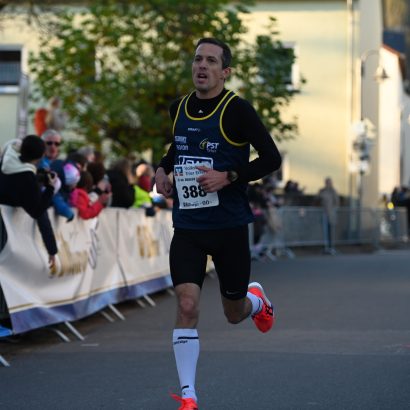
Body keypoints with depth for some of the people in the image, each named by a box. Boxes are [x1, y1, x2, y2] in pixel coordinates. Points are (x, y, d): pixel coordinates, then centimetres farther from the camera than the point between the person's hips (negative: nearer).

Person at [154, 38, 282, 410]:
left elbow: (272, 158, -11)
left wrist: (228, 176, -21)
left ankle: (256, 299, 51)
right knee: (186, 305, -14)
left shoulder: (237, 110, -11)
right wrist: (162, 169, 6)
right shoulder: (178, 108, 5)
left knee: (234, 314, 12)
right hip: (187, 226, 3)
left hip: (230, 226, -3)